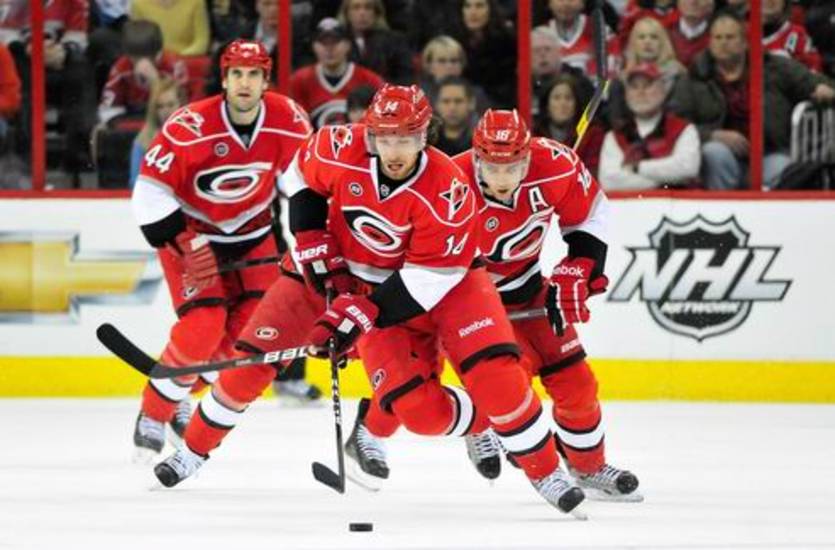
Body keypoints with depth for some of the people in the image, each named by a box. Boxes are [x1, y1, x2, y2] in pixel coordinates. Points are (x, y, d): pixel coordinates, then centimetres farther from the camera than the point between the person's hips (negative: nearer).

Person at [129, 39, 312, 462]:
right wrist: (184, 246, -27)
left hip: (251, 233, 5)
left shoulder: (287, 120, -16)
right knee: (204, 324, -20)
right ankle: (153, 415, -2)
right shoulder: (191, 127, -28)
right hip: (191, 231, -5)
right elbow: (151, 191, -23)